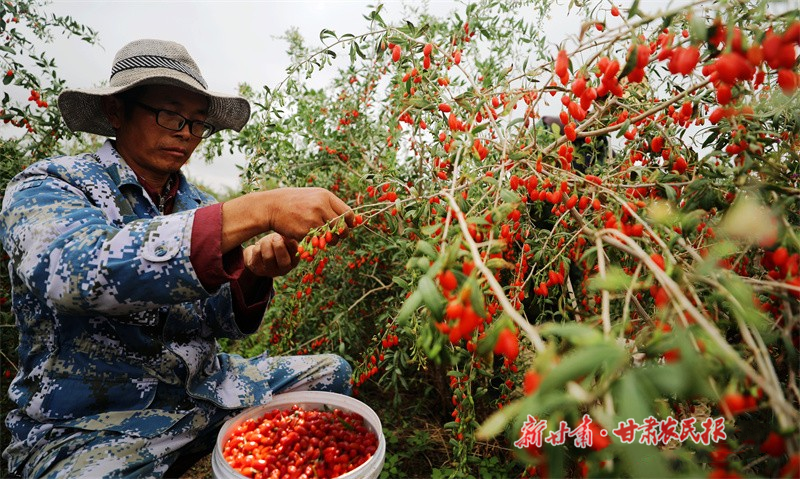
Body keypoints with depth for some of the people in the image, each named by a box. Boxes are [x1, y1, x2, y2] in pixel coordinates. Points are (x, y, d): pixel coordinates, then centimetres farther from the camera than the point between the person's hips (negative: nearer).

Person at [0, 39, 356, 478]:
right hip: (88, 424, -5)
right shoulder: (46, 186, -10)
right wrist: (260, 211, -38)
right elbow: (76, 269, -34)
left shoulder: (197, 205, 6)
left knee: (331, 372, 1)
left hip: (205, 390, 6)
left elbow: (223, 323, 4)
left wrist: (252, 274, -19)